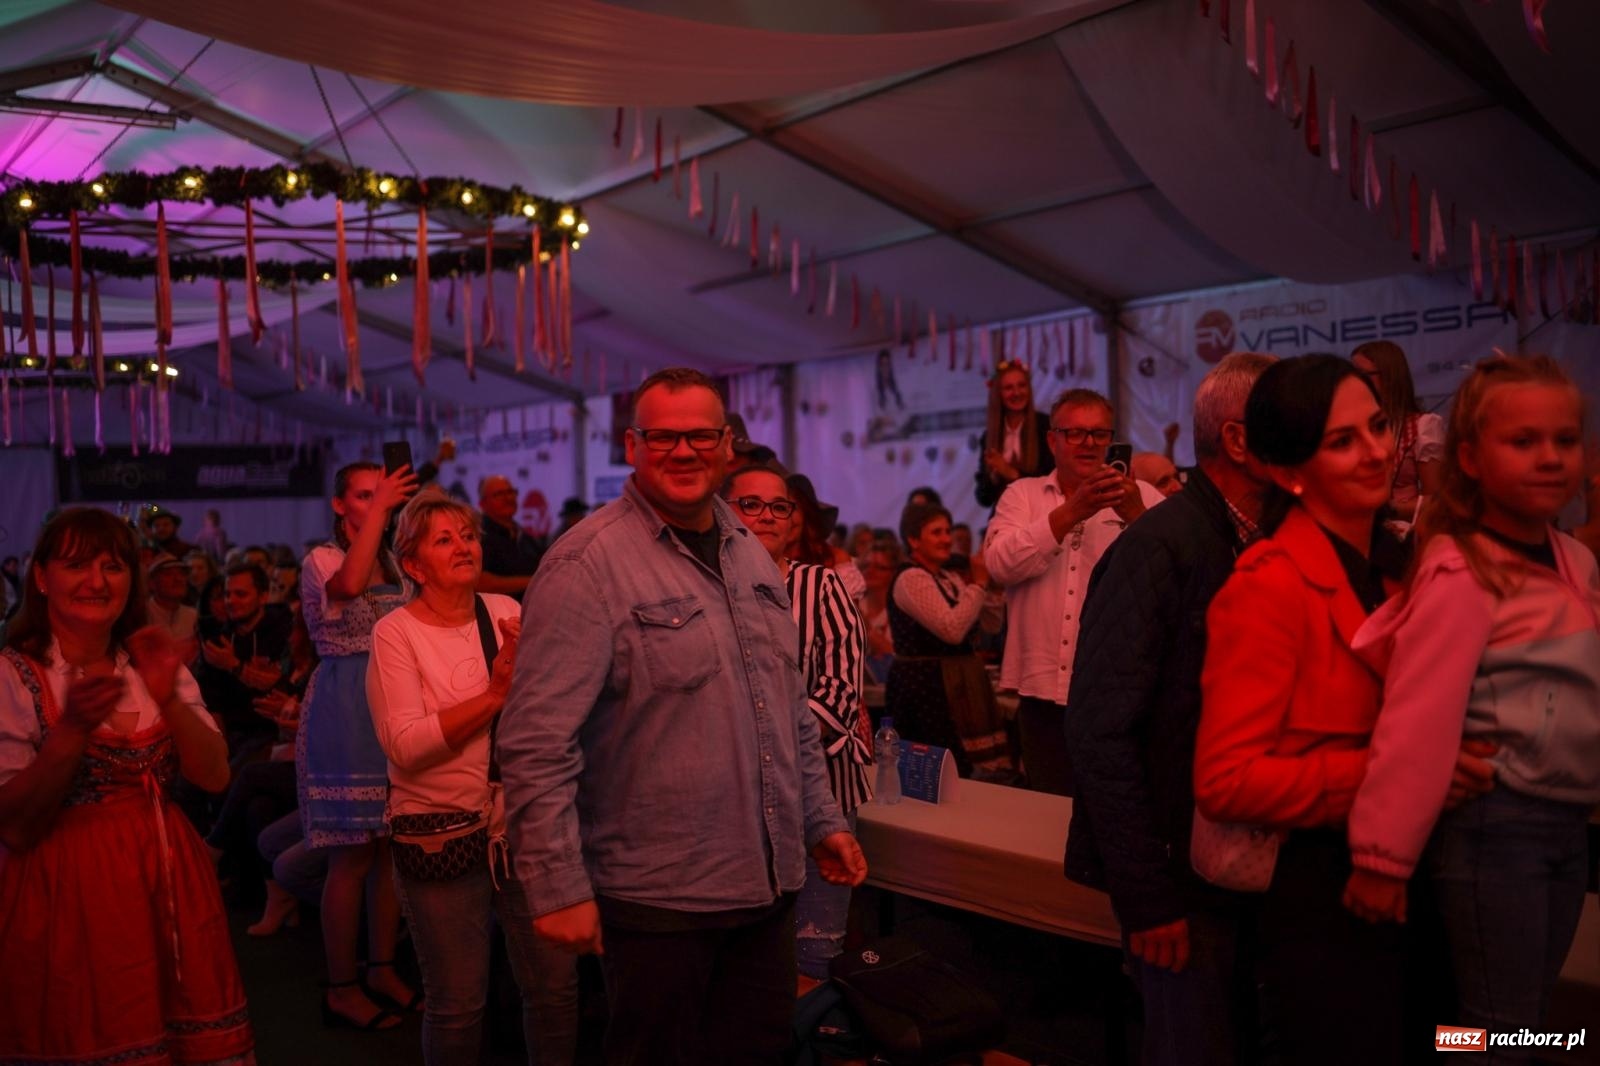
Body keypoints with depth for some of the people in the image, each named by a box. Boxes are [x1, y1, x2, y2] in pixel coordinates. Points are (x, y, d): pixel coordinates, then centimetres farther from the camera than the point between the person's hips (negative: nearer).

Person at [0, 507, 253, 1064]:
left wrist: (168, 699, -16)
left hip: (168, 885, 5)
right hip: (67, 898, -4)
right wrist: (73, 729, -26)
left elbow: (215, 776, -1)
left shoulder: (153, 666, 9)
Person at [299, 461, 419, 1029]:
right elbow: (347, 584, -32)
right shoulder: (321, 559, -6)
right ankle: (341, 988, 10)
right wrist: (380, 508, -29)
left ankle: (383, 969, 23)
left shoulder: (394, 563, 13)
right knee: (352, 854, -2)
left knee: (391, 844, 10)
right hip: (344, 715, -6)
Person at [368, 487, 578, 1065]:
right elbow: (405, 745, -19)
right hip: (441, 837, -3)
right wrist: (495, 694, -20)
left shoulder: (507, 611, 4)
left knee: (556, 988, 9)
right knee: (458, 1005, 8)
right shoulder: (395, 633, -7)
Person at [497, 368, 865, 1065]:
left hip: (770, 886, 7)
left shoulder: (750, 553, 9)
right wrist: (559, 886, -20)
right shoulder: (588, 563, -15)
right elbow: (537, 742, -19)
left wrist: (821, 820, 15)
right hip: (657, 899, -7)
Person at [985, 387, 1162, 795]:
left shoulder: (1141, 498, 4)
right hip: (1043, 692, 2)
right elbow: (1002, 563, -10)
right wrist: (1071, 512, -19)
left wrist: (1136, 516, -27)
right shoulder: (1023, 494, 9)